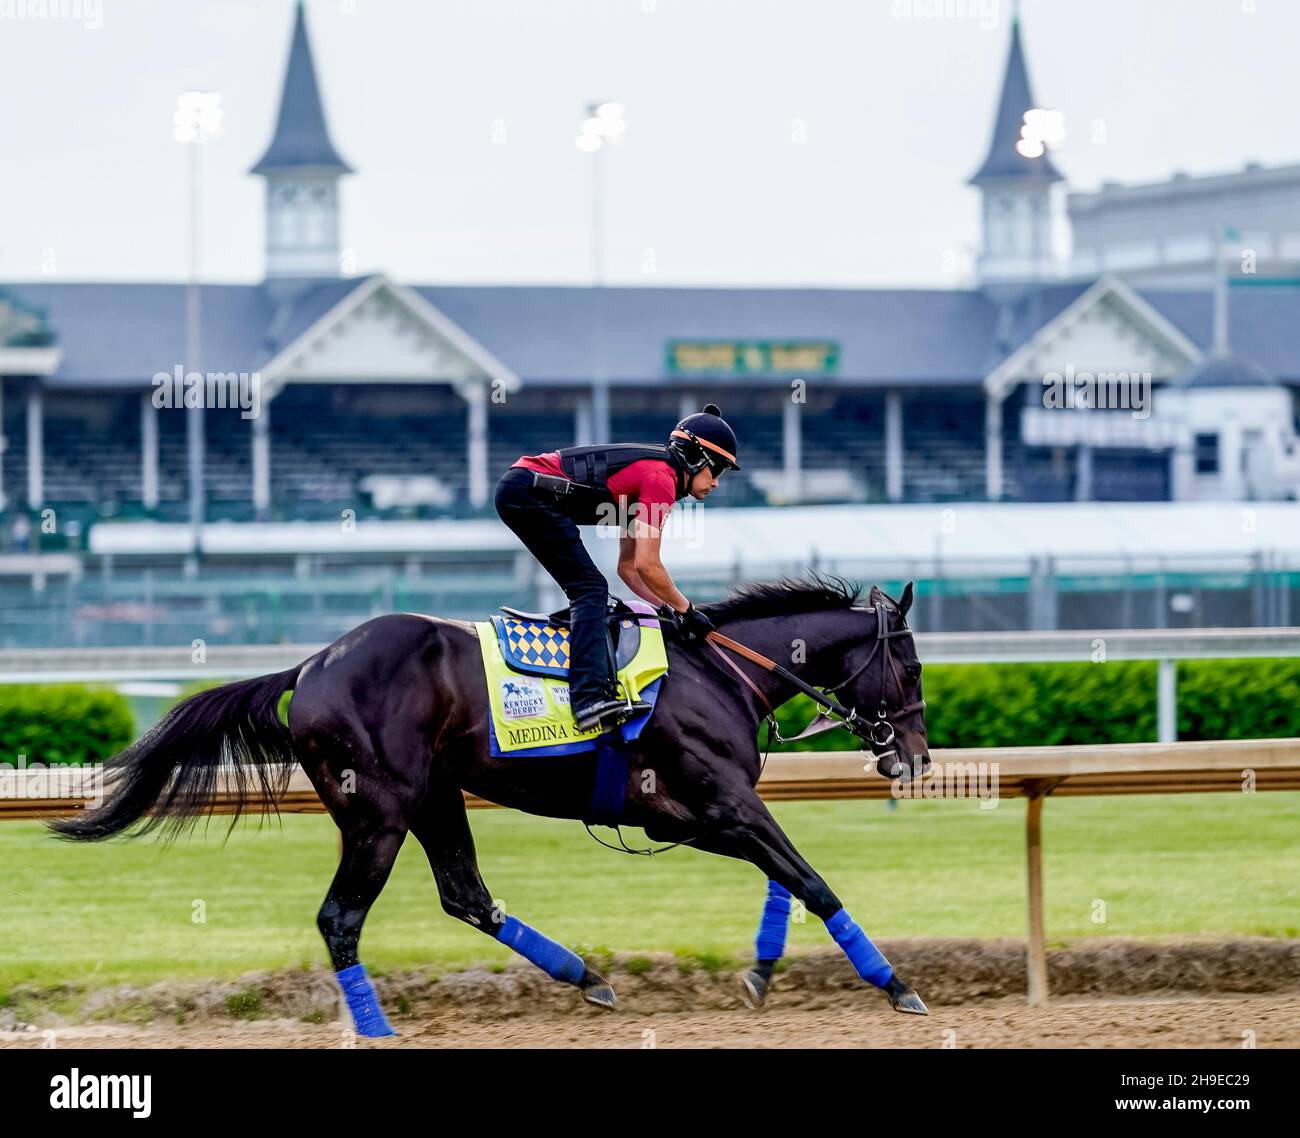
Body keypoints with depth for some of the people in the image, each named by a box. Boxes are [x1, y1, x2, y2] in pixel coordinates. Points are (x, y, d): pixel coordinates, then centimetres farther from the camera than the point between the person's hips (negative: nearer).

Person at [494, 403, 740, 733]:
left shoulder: (646, 472, 21)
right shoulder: (662, 478, -9)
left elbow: (628, 567, 24)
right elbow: (647, 566, -12)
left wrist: (668, 609, 15)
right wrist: (685, 610, 0)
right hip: (531, 492, -11)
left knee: (588, 592, 15)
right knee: (591, 588, -15)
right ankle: (590, 700, -29)